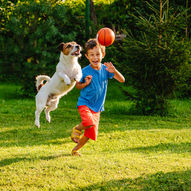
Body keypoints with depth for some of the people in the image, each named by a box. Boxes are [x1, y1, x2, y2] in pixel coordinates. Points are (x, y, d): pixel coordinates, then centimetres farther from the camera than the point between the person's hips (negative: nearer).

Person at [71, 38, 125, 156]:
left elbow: (122, 80, -9)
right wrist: (85, 84, -18)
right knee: (89, 122, -32)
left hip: (97, 107, 4)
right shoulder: (85, 71, -10)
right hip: (85, 103, -4)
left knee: (91, 133, 5)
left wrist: (114, 71, -28)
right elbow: (77, 85, 4)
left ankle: (76, 149, 27)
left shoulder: (105, 69, -4)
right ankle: (77, 129, 1)